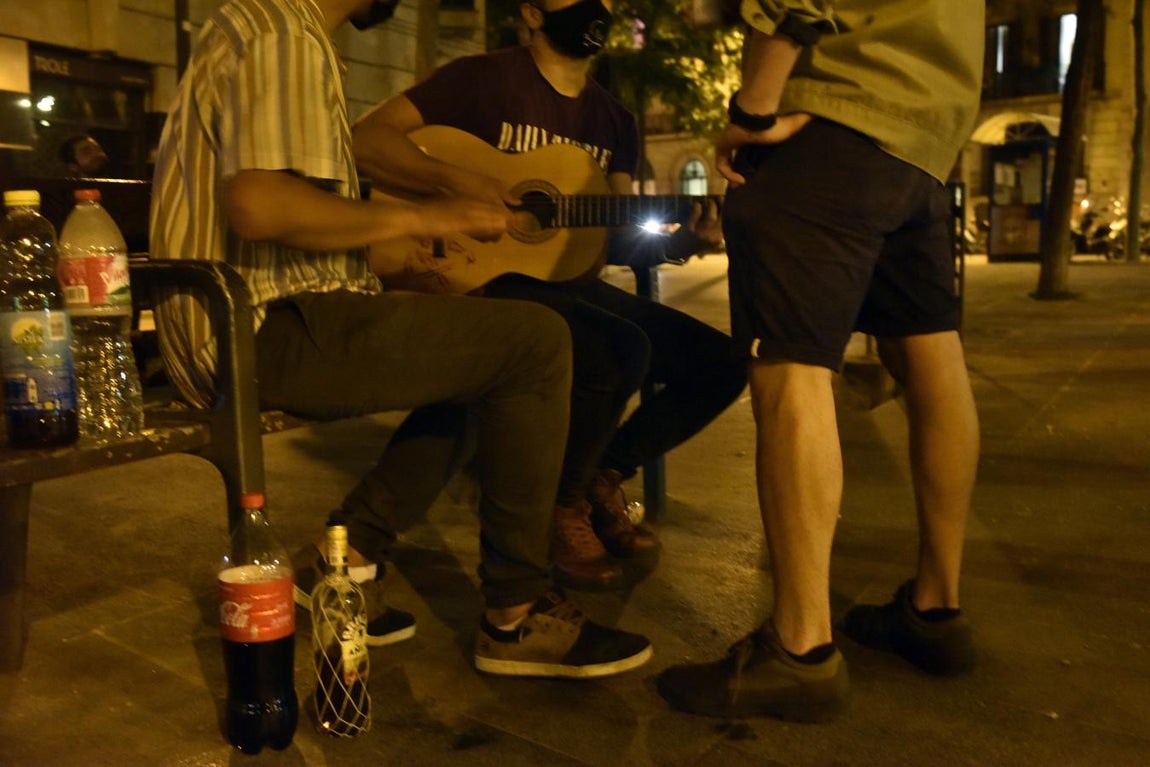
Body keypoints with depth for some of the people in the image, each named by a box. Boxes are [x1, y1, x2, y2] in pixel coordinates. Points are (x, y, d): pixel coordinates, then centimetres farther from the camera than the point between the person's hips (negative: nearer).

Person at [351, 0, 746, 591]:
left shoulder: (614, 120, 15)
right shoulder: (483, 78, -2)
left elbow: (619, 238, 10)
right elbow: (365, 139, -10)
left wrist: (676, 243, -10)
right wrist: (459, 182, -24)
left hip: (573, 283, 7)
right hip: (490, 279, -6)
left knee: (720, 363, -6)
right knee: (622, 352, -33)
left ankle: (601, 481, 11)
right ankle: (560, 508, -7)